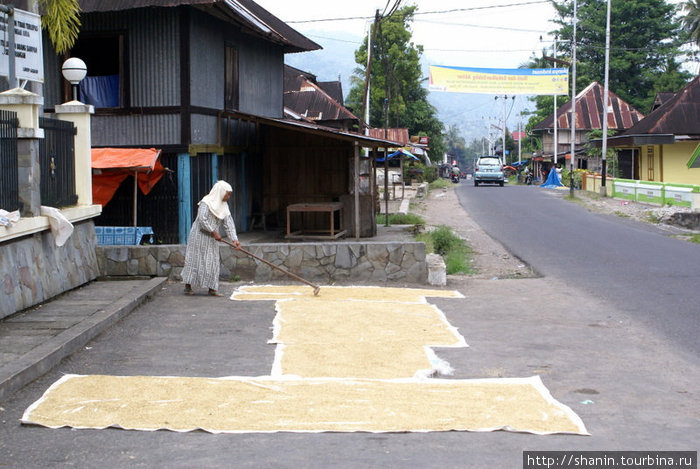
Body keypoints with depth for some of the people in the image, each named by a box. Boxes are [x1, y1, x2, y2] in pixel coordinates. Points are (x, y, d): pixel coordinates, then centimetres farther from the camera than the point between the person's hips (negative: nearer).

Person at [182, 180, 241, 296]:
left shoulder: (224, 206, 6)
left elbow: (229, 223, 2)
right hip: (200, 236, -7)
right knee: (194, 260, -1)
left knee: (212, 261, 4)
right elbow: (202, 220, -24)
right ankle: (188, 287, 7)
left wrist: (234, 239, -8)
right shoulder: (206, 202, -16)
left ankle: (212, 288, 7)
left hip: (212, 239, 7)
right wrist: (214, 232, -22)